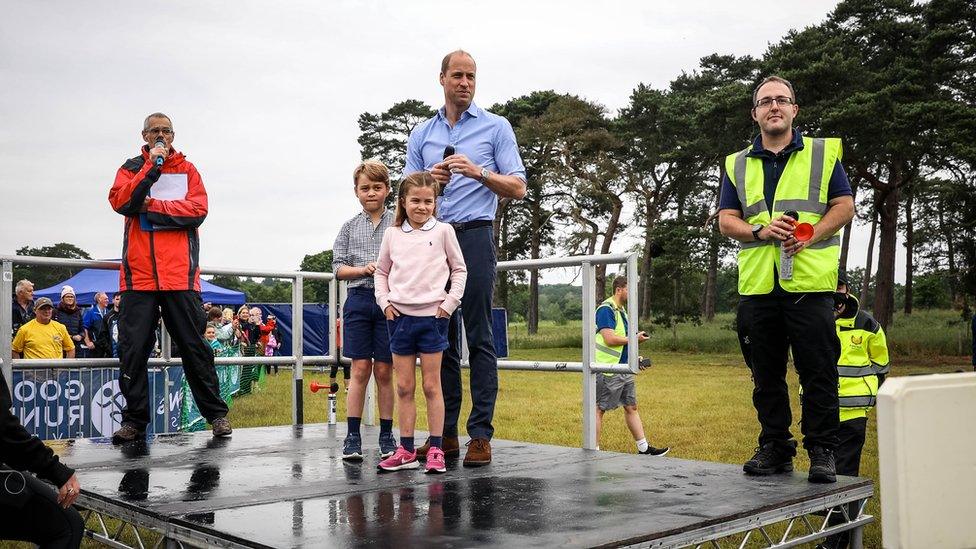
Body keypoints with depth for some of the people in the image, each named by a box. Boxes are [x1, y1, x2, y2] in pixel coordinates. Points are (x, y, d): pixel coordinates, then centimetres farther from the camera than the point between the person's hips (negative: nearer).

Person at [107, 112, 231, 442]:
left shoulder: (187, 170, 12)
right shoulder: (132, 168, 13)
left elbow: (198, 210, -5)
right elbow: (121, 202, -7)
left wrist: (149, 207, -7)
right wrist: (152, 167, -11)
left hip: (180, 274, -1)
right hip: (138, 274, 1)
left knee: (194, 347, 3)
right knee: (133, 349, 1)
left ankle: (216, 413, 10)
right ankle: (134, 420, 10)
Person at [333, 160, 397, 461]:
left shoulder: (398, 225, 5)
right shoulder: (350, 227, 9)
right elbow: (338, 267, 6)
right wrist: (364, 269, -10)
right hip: (358, 300, 1)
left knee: (384, 371, 4)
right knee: (360, 370, 0)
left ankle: (386, 435, 13)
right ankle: (352, 436, 5)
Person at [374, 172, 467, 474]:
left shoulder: (443, 231, 1)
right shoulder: (392, 234, 8)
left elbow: (459, 270, 6)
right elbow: (381, 272, 17)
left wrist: (449, 303, -3)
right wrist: (385, 302, 3)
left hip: (432, 317, -2)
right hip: (400, 317, 3)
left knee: (431, 386, 2)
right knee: (404, 387, 6)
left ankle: (435, 451, 8)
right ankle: (406, 451, 13)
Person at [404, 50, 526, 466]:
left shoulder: (496, 127, 7)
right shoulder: (422, 134, 17)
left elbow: (517, 188, 1)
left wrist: (479, 172, -15)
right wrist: (429, 179, -6)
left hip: (474, 237, -4)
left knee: (479, 338, -6)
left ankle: (481, 435, -3)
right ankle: (445, 434, 11)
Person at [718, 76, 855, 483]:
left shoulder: (823, 153, 10)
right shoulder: (737, 164, 15)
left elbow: (845, 206, 5)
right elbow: (726, 220, 9)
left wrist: (810, 236, -11)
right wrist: (760, 232, -11)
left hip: (810, 281, -2)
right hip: (757, 284, 3)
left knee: (819, 372, -3)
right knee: (766, 374, 9)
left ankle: (821, 452, 7)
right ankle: (775, 447, 19)